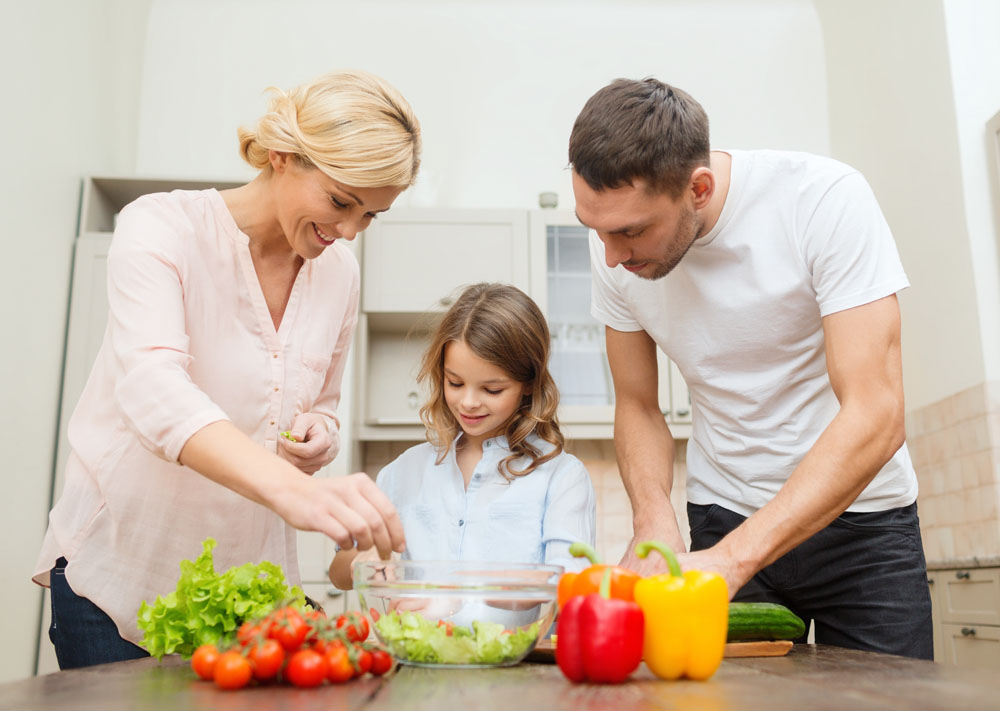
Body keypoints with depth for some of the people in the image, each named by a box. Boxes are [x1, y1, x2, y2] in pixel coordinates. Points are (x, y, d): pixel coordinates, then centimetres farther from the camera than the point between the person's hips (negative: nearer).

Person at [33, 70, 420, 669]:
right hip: (120, 570, -4)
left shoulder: (340, 272, 2)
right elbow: (153, 390, -32)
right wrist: (290, 488, -48)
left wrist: (317, 438, -11)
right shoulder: (161, 227, -14)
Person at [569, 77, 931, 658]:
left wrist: (732, 558, -35)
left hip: (858, 514, -2)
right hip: (723, 517, 3)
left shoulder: (827, 198, -24)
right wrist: (655, 522, -19)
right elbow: (637, 408, 0)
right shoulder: (614, 246, -11)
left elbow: (876, 416, -28)